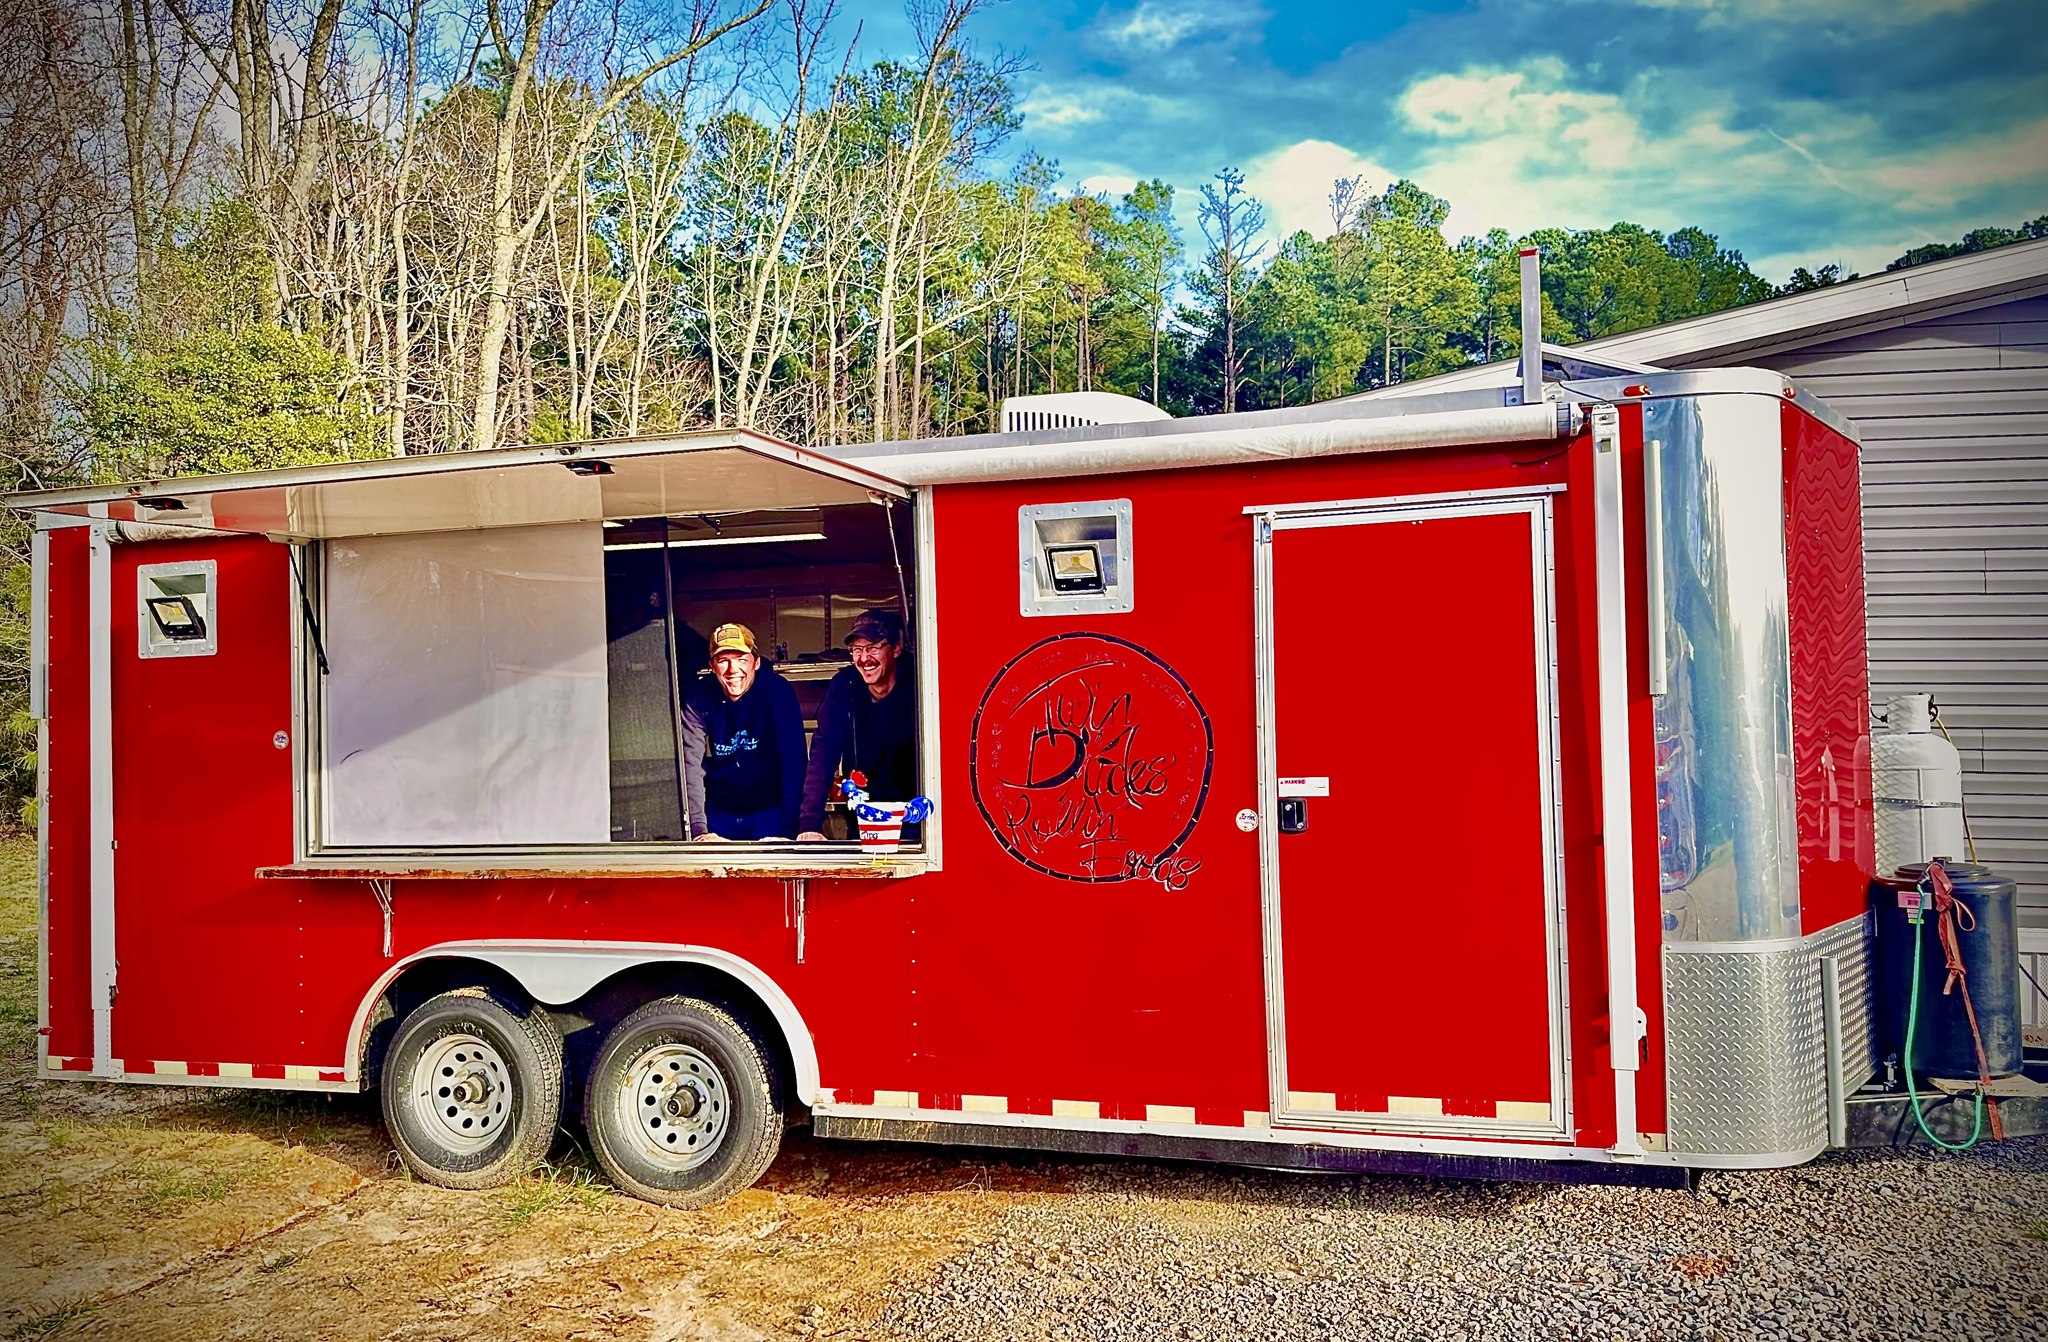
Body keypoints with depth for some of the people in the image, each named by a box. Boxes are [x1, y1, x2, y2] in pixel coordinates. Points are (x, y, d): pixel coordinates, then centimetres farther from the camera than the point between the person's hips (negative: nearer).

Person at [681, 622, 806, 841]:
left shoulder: (777, 691, -15)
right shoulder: (699, 698, -10)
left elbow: (793, 760, -20)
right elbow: (691, 765, -16)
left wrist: (787, 828, -27)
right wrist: (699, 830, -26)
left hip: (769, 810, -2)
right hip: (720, 812, 2)